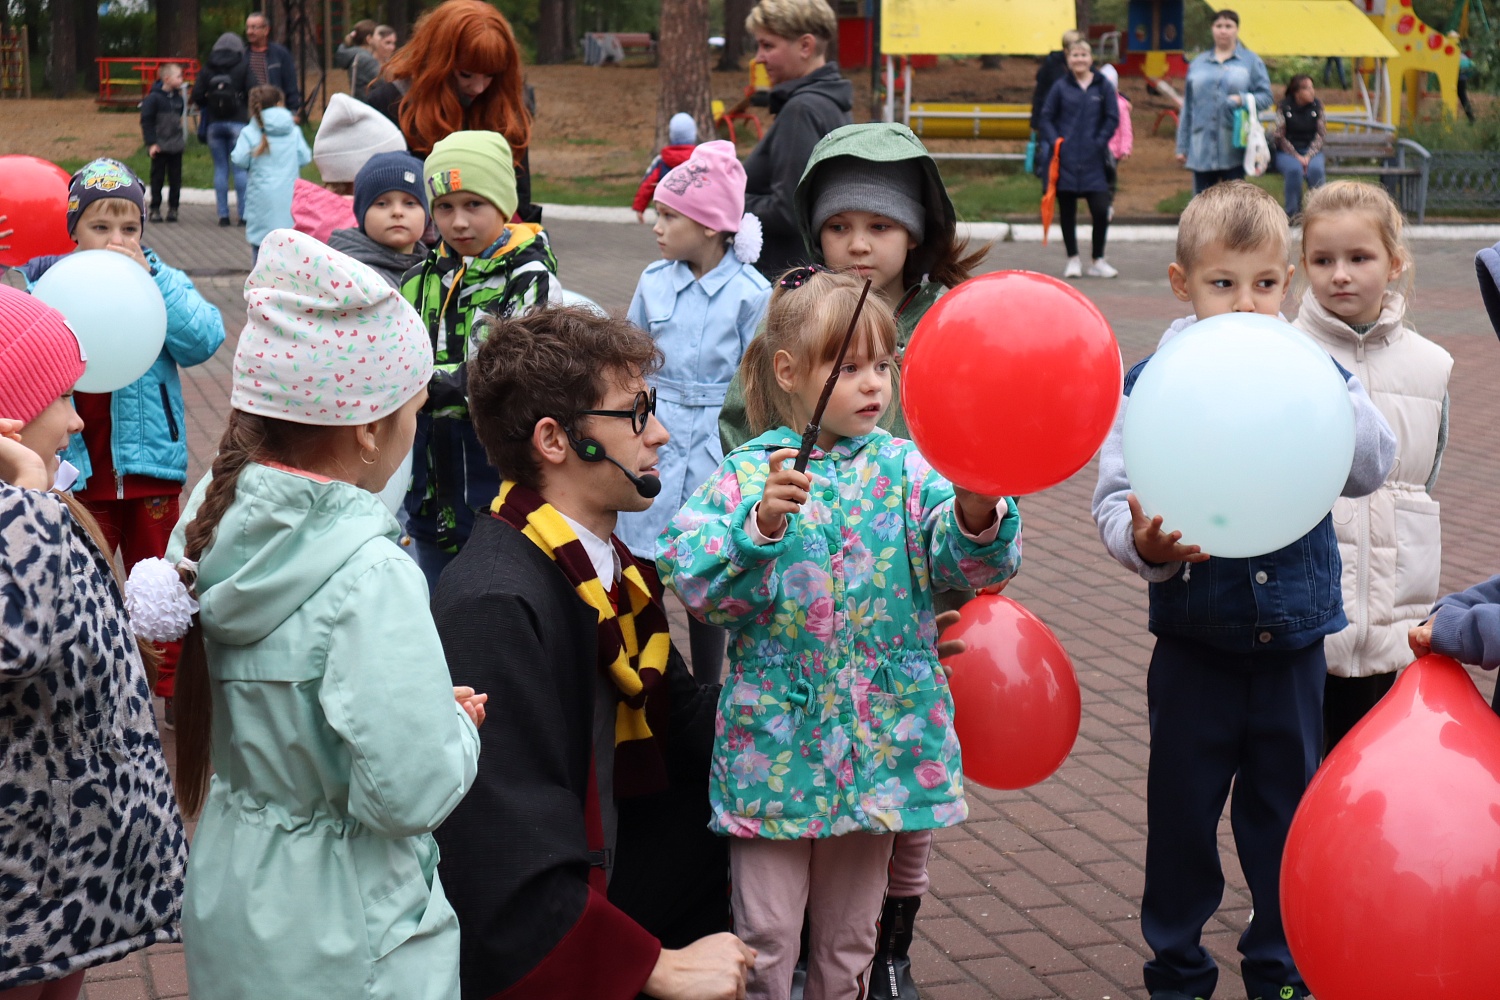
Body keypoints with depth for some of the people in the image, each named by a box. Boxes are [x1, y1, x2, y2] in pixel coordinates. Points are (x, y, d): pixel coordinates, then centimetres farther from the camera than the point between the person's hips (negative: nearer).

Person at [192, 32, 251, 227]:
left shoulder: (208, 68, 6)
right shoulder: (244, 66, -1)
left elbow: (197, 95, 1)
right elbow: (252, 93, -8)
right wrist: (248, 108, 10)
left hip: (214, 123, 2)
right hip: (238, 121, -2)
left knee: (220, 168, 7)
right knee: (241, 168, 0)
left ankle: (223, 214, 4)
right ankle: (243, 214, -3)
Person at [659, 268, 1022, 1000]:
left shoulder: (904, 470, -1)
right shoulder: (747, 473, -6)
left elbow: (963, 559, -13)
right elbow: (695, 583, -15)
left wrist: (976, 513, -35)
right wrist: (762, 522, -29)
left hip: (880, 739, 2)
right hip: (776, 738, -2)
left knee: (849, 938, 16)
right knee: (766, 939, 3)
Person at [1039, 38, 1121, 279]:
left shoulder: (1103, 86, 3)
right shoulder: (1060, 87, 4)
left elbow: (1112, 119, 4)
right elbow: (1047, 117, 6)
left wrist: (1099, 142, -6)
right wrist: (1055, 142, -8)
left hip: (1093, 160, 0)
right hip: (1065, 159, 1)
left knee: (1101, 210, -5)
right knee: (1067, 211, 6)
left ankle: (1098, 261, 9)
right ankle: (1073, 260, 18)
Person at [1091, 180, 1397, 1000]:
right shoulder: (1149, 385, -8)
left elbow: (1371, 469, -13)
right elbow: (1116, 496, -10)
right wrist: (1142, 542, -31)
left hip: (1292, 637, 1)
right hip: (1194, 640, -1)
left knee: (1287, 810, 13)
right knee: (1181, 810, 10)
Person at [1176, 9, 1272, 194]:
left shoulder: (1251, 61, 7)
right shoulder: (1198, 63, 14)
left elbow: (1265, 97, 2)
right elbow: (1187, 107, 13)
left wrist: (1242, 99, -18)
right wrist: (1182, 146, 10)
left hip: (1234, 148, -2)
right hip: (1202, 148, 2)